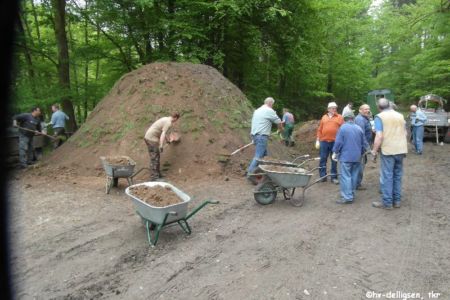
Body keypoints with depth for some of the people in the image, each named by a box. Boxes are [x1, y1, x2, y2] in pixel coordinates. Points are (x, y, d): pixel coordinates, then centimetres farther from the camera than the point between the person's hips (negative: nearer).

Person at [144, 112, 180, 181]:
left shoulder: (166, 119, 17)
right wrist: (161, 146, -33)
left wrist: (168, 140, 47)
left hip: (148, 137, 10)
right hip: (152, 139, -10)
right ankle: (154, 177, -11)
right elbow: (163, 134, -26)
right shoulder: (169, 123, -14)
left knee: (157, 157, 15)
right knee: (154, 158, -10)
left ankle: (157, 174, 22)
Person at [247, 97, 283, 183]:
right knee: (258, 156, -11)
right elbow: (279, 122, 2)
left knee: (264, 154, 16)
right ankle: (250, 173, -16)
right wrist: (281, 129, 24)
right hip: (262, 136, -9)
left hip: (254, 134, 9)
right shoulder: (269, 111, -5)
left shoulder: (257, 110, 21)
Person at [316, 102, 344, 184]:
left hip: (335, 142, -2)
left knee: (334, 160, 5)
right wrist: (318, 140, 5)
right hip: (324, 141, 2)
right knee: (323, 159, 4)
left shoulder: (339, 117, 5)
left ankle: (334, 177, 13)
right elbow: (320, 129, 10)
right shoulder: (324, 117, 11)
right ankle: (323, 176, 14)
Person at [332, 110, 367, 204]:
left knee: (345, 177, -5)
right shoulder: (359, 128, 7)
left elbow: (338, 142, -11)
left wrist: (335, 153, 1)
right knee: (354, 176, 13)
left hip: (345, 157, -6)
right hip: (357, 157, 6)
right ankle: (351, 194, 22)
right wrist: (360, 153, 26)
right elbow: (364, 144, 11)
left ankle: (347, 197, -8)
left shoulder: (343, 128, -9)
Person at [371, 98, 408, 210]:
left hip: (388, 150, -6)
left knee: (387, 176, 0)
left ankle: (387, 202, 5)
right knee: (398, 175, 14)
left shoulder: (380, 117, -7)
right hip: (401, 149, 6)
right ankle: (397, 200, 21)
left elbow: (379, 136, -16)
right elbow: (405, 133, 18)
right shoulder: (400, 115, 12)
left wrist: (374, 150, -8)